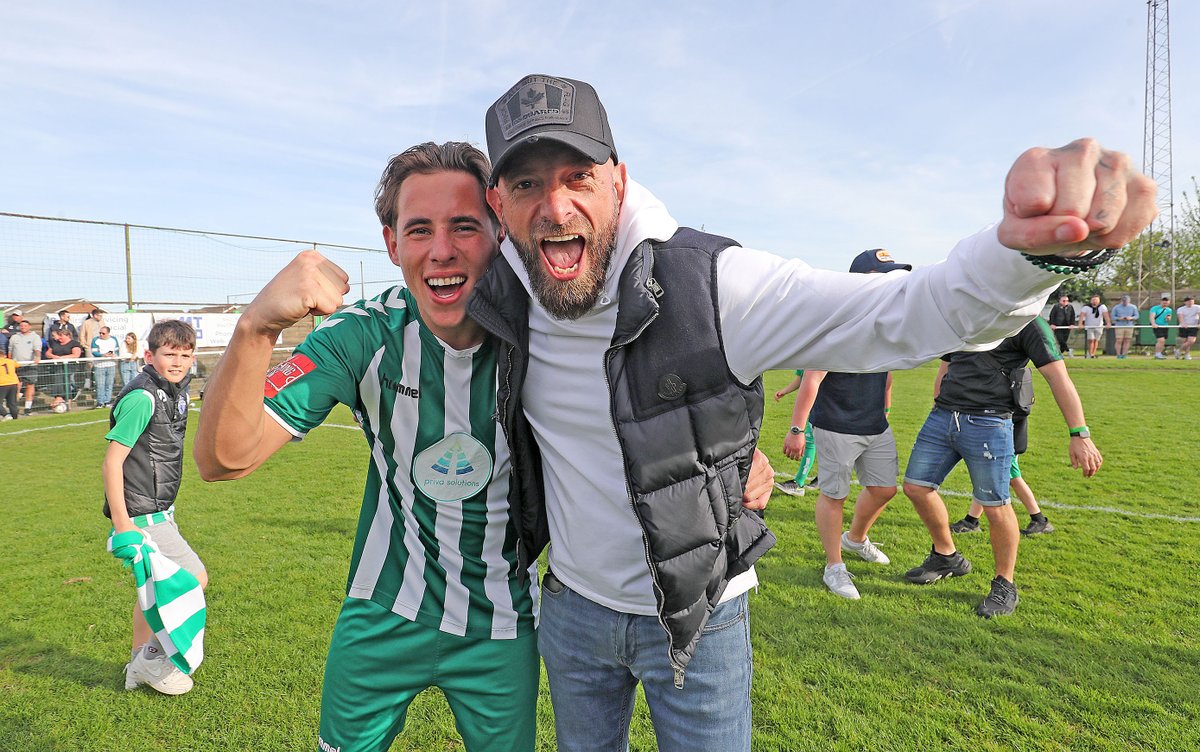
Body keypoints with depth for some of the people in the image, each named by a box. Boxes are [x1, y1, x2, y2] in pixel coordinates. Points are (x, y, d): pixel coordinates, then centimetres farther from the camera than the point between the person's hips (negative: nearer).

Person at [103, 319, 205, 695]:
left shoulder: (174, 391, 8)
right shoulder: (142, 397, -21)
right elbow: (111, 461, -22)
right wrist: (121, 523, -24)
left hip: (158, 511, 10)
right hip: (141, 515, -10)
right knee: (194, 578, -6)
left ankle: (139, 664, 35)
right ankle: (153, 659, 10)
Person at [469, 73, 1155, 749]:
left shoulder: (712, 284, -26)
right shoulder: (500, 298, -12)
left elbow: (906, 313, -29)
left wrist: (1034, 245, -50)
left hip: (697, 618, -4)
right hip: (572, 607, 5)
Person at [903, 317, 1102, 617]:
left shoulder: (1025, 319, -4)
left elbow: (1058, 377, -9)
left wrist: (1079, 434, -15)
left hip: (988, 424, -7)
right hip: (942, 416, 7)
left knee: (995, 506, -1)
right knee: (915, 486, 7)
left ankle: (1005, 586, 20)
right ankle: (946, 557, 29)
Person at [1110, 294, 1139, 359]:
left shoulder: (1133, 307, 7)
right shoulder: (1116, 307, 2)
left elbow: (1136, 316, 7)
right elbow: (1113, 317, 3)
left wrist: (1131, 318, -14)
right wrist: (1119, 318, -17)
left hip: (1129, 326, 2)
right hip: (1119, 326, -2)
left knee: (1127, 341, 0)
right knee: (1119, 341, -7)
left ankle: (1124, 355, 4)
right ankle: (1118, 355, -3)